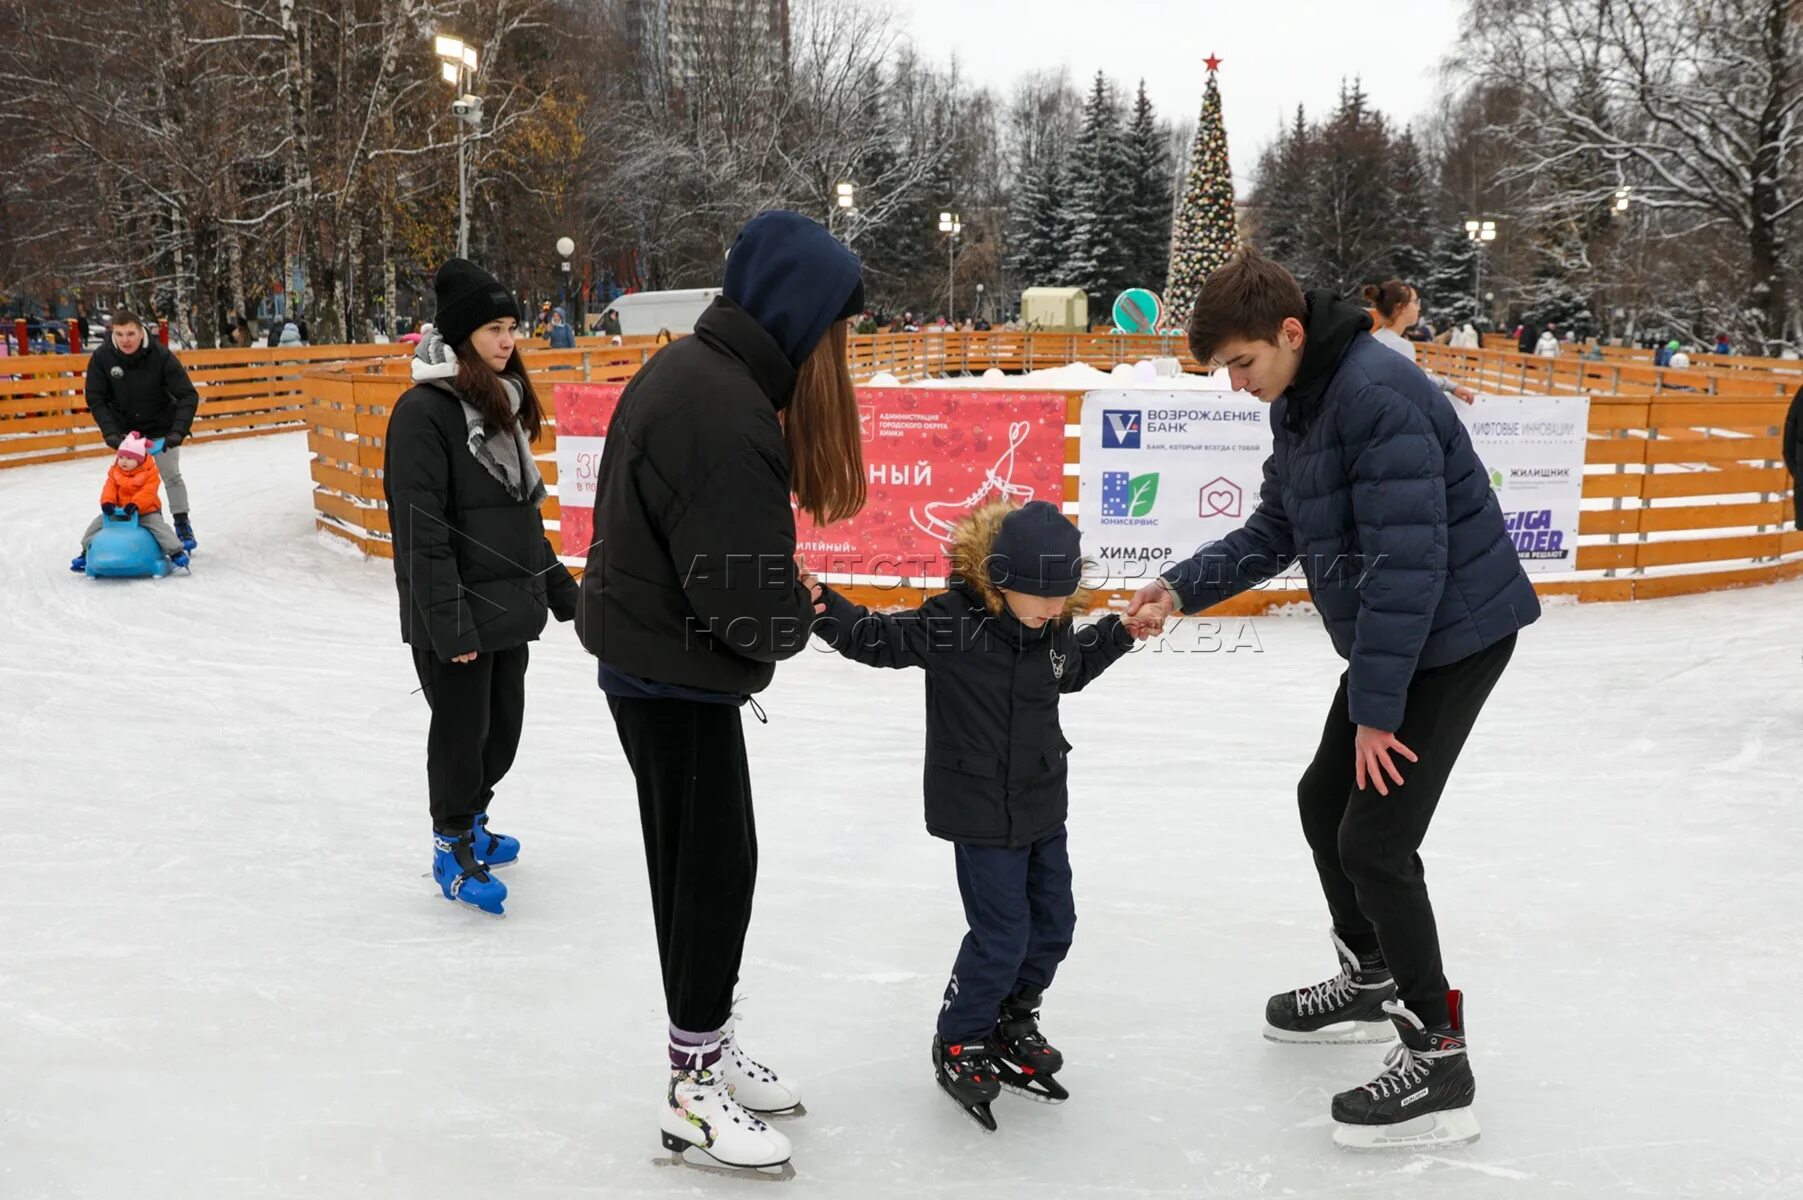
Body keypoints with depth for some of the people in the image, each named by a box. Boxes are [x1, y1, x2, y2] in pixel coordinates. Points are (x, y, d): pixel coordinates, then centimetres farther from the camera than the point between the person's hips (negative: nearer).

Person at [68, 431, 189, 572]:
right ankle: (87, 551, 19)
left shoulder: (150, 472, -15)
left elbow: (148, 492, -25)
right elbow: (109, 488, -8)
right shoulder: (115, 472, 1)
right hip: (119, 511, 5)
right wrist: (107, 502, -28)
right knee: (97, 523, 3)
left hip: (146, 511, -5)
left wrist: (135, 504, -39)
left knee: (159, 526, -25)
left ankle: (176, 552, -18)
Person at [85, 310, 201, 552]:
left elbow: (188, 396, -24)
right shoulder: (102, 357, -20)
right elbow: (95, 399, -12)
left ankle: (183, 525, 16)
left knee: (170, 474, 1)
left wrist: (178, 431, -33)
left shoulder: (161, 355, -25)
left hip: (161, 426, -2)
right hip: (125, 427, 2)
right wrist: (110, 432, -24)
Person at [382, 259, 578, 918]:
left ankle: (472, 820, 36)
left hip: (509, 603, 8)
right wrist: (448, 619, -22)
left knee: (505, 724, 15)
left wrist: (557, 585, 20)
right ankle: (453, 848, 21)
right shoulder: (424, 410, -14)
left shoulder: (504, 400, 12)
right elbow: (420, 528, -19)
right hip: (456, 614, -8)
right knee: (462, 729, 3)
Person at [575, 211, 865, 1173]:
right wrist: (797, 620, -6)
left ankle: (710, 1049, 34)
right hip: (676, 679, -10)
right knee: (716, 867, 2)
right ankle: (695, 1091, 17)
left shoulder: (695, 369, 5)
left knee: (694, 864, 18)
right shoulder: (724, 413, -27)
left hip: (655, 664, 10)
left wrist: (782, 604, 3)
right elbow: (745, 592, -26)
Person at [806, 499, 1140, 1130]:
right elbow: (875, 639, -16)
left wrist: (1120, 632, 12)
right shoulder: (951, 622, -21)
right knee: (1002, 935, -2)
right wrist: (821, 603, -30)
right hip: (981, 813, -7)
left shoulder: (1054, 629, -2)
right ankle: (959, 1043, 21)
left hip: (1043, 805, 7)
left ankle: (1012, 1022, 39)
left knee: (1053, 923, 16)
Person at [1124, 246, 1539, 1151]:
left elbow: (1408, 561, -28)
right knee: (1325, 800, 18)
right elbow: (1272, 533, 11)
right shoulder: (1298, 404, 6)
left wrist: (1375, 707, -24)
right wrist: (1182, 587, -4)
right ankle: (1370, 981, 38)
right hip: (1390, 637, 10)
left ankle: (1437, 1061, 5)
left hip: (1454, 635, -10)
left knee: (1374, 839, -10)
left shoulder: (1377, 395, -25)